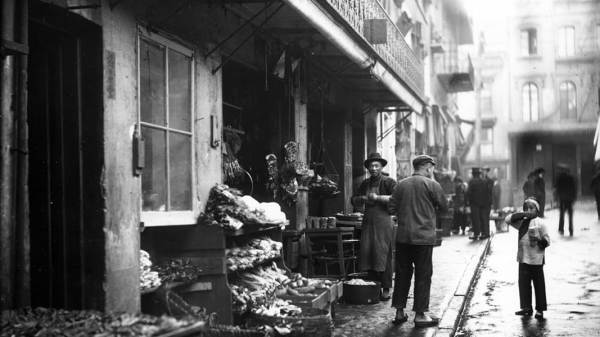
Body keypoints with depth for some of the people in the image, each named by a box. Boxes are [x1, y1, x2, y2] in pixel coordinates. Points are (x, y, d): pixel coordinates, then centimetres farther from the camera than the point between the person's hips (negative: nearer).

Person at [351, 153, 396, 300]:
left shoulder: (388, 182, -2)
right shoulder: (365, 184, 17)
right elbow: (354, 200, 23)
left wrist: (378, 197, -16)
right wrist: (363, 198, 2)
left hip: (383, 223, -5)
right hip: (368, 222, 5)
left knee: (383, 255, -6)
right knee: (367, 253, 0)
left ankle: (386, 289, 1)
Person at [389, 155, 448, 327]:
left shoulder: (401, 184, 5)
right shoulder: (431, 185, -7)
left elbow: (392, 207, 4)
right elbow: (444, 207, 0)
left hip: (402, 236, 4)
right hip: (423, 237, -4)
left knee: (402, 274, 11)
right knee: (423, 275, 4)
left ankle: (399, 312, 16)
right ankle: (420, 315, 7)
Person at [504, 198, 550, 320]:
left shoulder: (540, 223, -3)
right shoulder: (522, 222, 9)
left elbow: (547, 241, -3)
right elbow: (508, 219, 1)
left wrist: (539, 240, -24)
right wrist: (523, 214, -5)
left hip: (536, 259, -4)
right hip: (523, 258, 4)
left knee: (539, 284, 4)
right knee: (523, 283, 2)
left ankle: (540, 310, 11)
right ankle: (526, 308, 9)